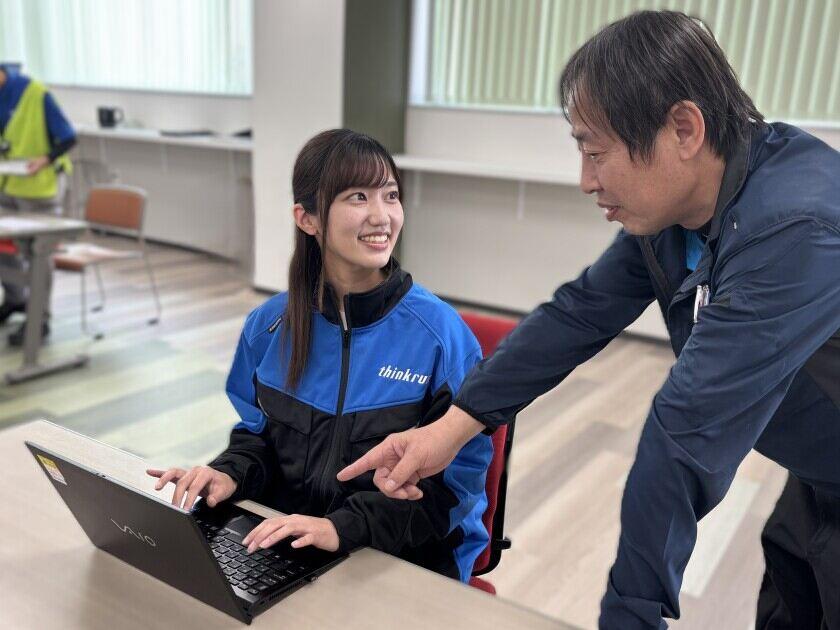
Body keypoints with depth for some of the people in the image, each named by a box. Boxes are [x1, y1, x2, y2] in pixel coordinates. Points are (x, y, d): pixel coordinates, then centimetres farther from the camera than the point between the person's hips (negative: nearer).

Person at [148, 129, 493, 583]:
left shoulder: (440, 332, -14)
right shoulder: (269, 324, 0)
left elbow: (456, 476, -13)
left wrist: (344, 526, -25)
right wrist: (231, 474, -9)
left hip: (404, 562, -3)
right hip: (284, 543, 4)